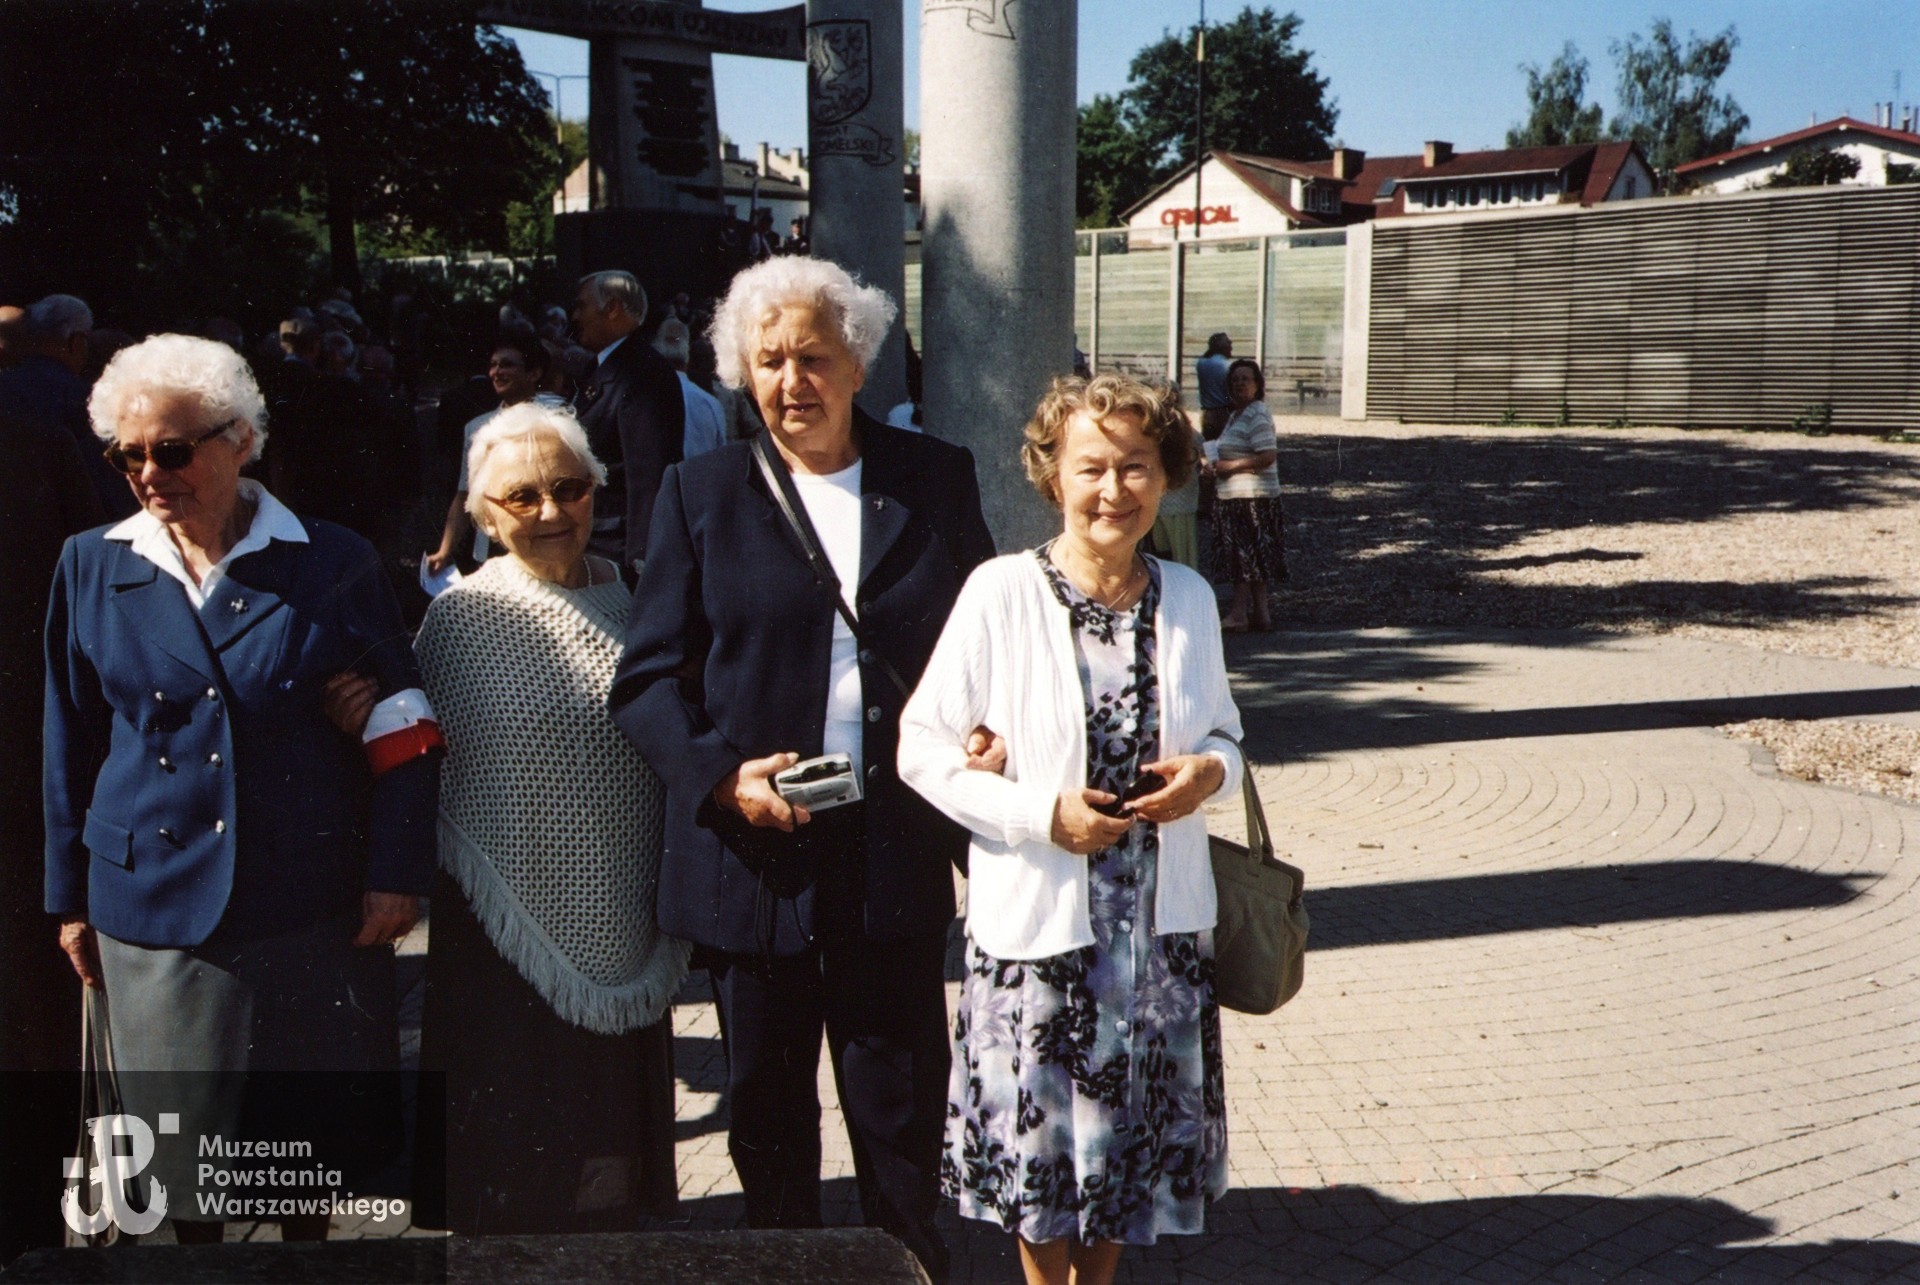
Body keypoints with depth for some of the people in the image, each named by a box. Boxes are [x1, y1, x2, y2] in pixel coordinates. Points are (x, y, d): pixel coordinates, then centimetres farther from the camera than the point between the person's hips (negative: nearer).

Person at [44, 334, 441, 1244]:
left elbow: (400, 729, -3)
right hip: (157, 908, 1)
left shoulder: (334, 565, -4)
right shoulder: (90, 567, 2)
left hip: (314, 904, -1)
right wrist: (70, 898, 9)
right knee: (179, 1134, 13)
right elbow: (69, 747, 7)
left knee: (313, 1135, 12)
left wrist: (396, 876, -7)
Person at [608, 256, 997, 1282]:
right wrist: (723, 775, -15)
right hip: (755, 848, 0)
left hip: (897, 852, 0)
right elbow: (647, 677, 0)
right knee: (766, 1109, 16)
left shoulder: (938, 481, 5)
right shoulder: (701, 493, 3)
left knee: (903, 1108, 11)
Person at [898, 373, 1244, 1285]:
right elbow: (921, 747, -9)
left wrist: (1210, 772, -9)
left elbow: (1223, 734, 15)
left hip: (1163, 919, 4)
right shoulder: (1000, 593, -11)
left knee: (1136, 1122, 16)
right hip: (1039, 917, -4)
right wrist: (1041, 816, -19)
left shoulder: (1188, 598, 3)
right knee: (1041, 1128, 9)